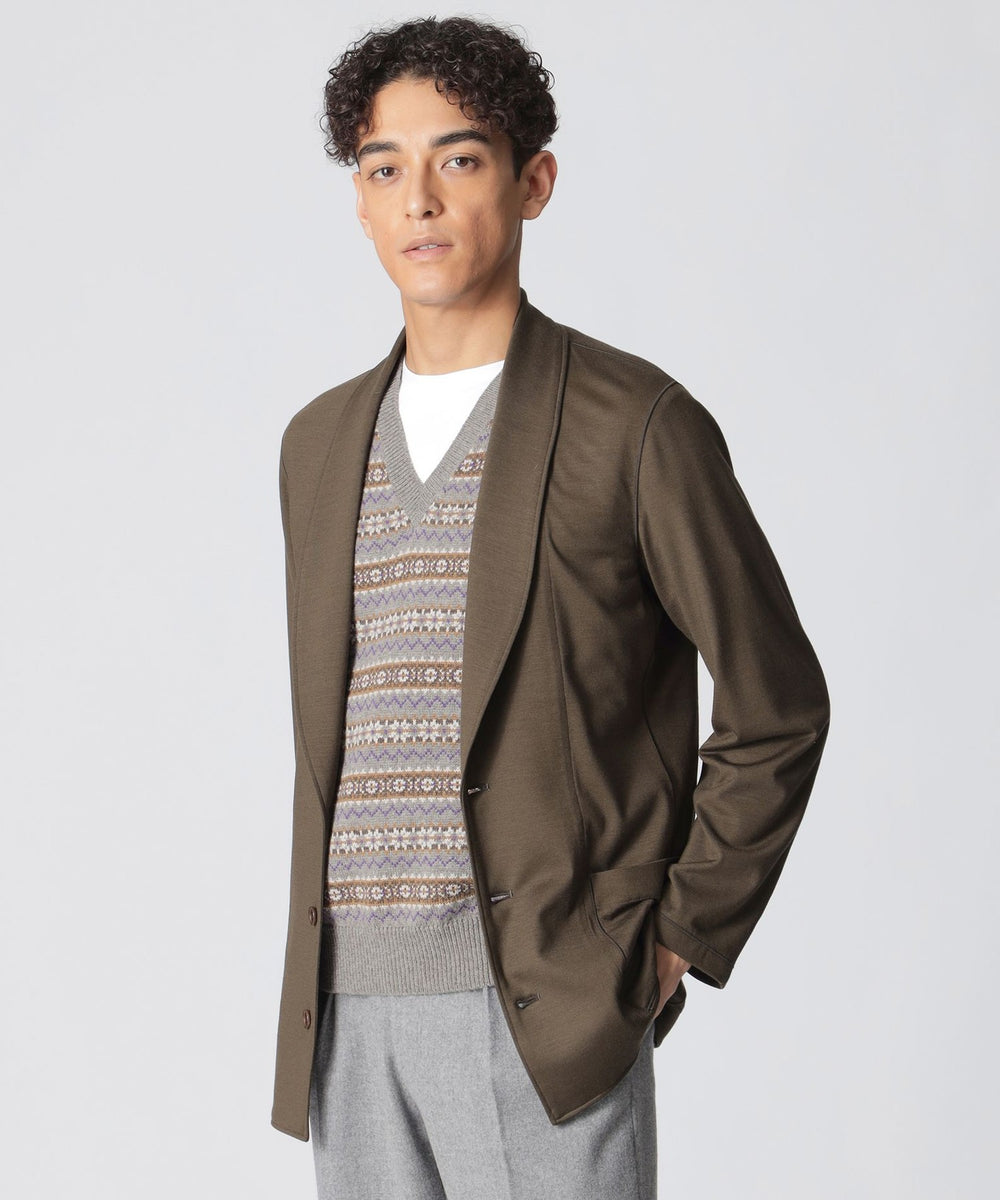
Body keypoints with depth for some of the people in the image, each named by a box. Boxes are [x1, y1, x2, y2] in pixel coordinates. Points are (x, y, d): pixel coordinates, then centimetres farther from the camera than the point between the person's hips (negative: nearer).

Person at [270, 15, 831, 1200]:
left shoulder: (636, 426, -3)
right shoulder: (321, 443, 14)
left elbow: (776, 708, 1)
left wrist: (678, 941, -2)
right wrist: (316, 973, 14)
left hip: (545, 1002, -5)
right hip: (349, 1007, 5)